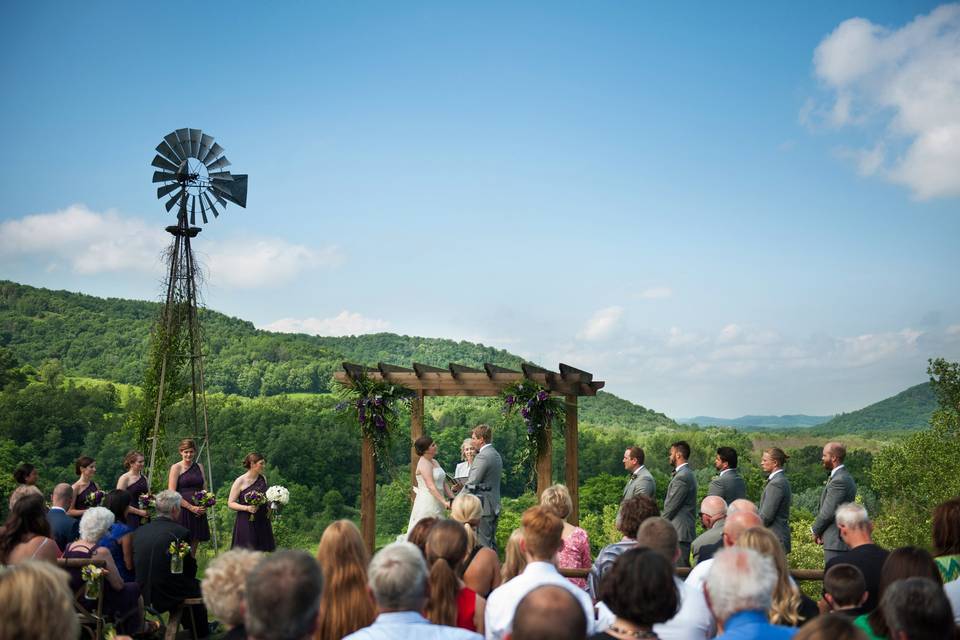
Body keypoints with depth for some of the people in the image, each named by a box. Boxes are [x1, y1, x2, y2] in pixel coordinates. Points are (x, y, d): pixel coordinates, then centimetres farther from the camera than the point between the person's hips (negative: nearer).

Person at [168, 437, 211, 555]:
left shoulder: (199, 466, 14)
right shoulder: (176, 468, -1)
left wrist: (204, 507, -1)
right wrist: (192, 507, -13)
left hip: (198, 513, 5)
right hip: (182, 512, -5)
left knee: (193, 551, 7)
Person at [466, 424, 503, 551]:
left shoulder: (482, 456, -16)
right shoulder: (496, 455, 14)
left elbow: (471, 484, -16)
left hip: (483, 507, -10)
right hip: (494, 506, 10)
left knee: (483, 544, -7)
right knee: (492, 543, 14)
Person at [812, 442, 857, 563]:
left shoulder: (839, 480, -18)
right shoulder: (845, 476, 16)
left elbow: (828, 512, -18)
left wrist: (815, 530, -3)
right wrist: (819, 531, 8)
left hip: (836, 542, -10)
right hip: (839, 540, 10)